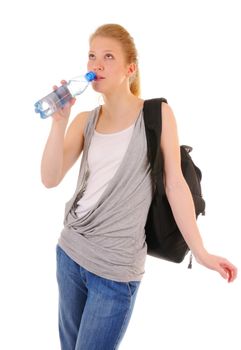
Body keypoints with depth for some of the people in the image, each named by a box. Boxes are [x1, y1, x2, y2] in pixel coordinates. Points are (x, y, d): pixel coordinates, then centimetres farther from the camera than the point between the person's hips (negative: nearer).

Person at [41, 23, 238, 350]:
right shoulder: (85, 121, 5)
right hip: (69, 251, 5)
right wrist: (59, 121, -15)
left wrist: (201, 253, -8)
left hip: (116, 268, -5)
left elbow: (174, 184, -6)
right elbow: (50, 179, -5)